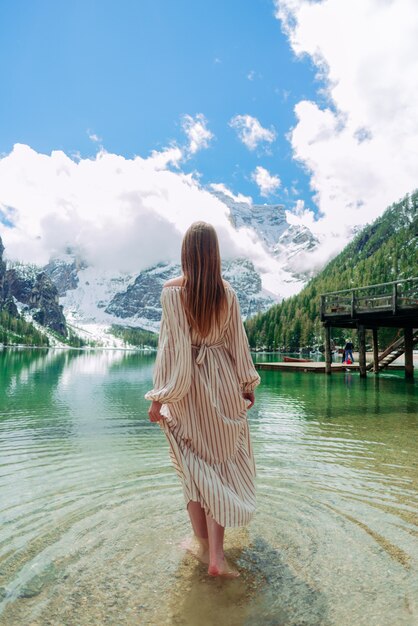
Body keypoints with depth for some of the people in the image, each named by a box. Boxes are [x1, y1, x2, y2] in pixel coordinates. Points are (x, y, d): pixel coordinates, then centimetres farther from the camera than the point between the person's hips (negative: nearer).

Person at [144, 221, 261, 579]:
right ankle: (217, 554, 14)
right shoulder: (228, 293, -3)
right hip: (223, 382, 2)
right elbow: (238, 341, 3)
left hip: (188, 387, -2)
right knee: (223, 461, 13)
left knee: (194, 465, 14)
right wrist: (249, 384, 14)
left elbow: (172, 346, -14)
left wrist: (160, 398, -7)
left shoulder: (172, 291, -12)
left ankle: (204, 545, 29)